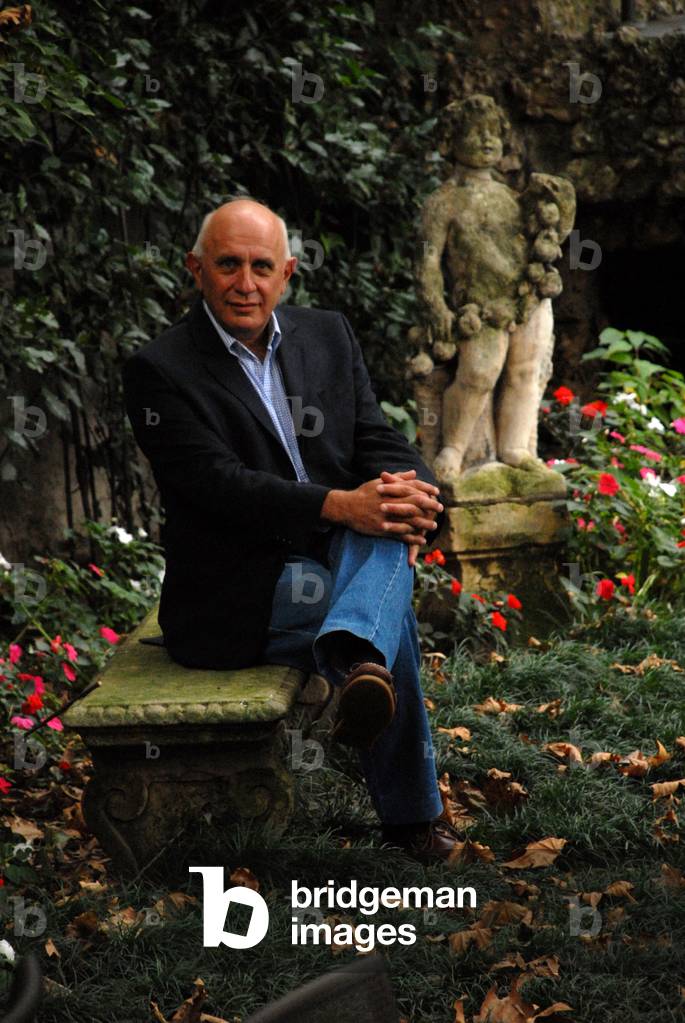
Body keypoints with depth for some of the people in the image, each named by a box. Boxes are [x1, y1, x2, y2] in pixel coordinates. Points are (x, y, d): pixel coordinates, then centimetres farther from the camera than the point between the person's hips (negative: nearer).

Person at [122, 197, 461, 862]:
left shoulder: (328, 336, 11)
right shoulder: (159, 370, -7)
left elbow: (378, 441, 6)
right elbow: (218, 482, -20)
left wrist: (407, 493, -21)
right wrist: (338, 506, -34)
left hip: (336, 560, 5)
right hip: (233, 601, -5)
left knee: (389, 527, -30)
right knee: (392, 610, -28)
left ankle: (354, 659, -56)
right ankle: (410, 815, -28)